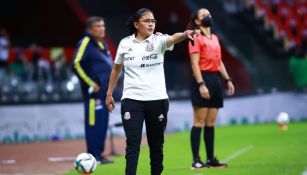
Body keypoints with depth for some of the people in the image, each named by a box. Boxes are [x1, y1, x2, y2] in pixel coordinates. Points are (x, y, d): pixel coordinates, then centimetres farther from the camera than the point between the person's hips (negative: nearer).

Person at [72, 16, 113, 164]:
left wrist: (110, 83, 17)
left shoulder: (102, 44, 17)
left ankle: (99, 154, 17)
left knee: (103, 122, 11)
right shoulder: (85, 43, -9)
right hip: (94, 91, -9)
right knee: (94, 122, -8)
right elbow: (76, 64, -18)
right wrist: (91, 83, -18)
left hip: (105, 91, 9)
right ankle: (93, 155, -5)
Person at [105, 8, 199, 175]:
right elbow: (116, 69, 15)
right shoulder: (125, 43, 2)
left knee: (156, 144, 9)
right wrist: (109, 94, 17)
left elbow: (173, 38, -25)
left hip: (157, 100, 1)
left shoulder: (159, 40, -2)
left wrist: (186, 34, -47)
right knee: (133, 144, -9)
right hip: (132, 100, -1)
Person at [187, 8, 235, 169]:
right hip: (203, 79, -8)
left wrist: (228, 79, 15)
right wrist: (201, 84, -21)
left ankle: (211, 159, 12)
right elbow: (195, 64, -13)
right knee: (199, 122, -8)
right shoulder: (196, 38, -5)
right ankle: (196, 160, -7)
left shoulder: (215, 38, 19)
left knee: (211, 123, 9)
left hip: (215, 79, 8)